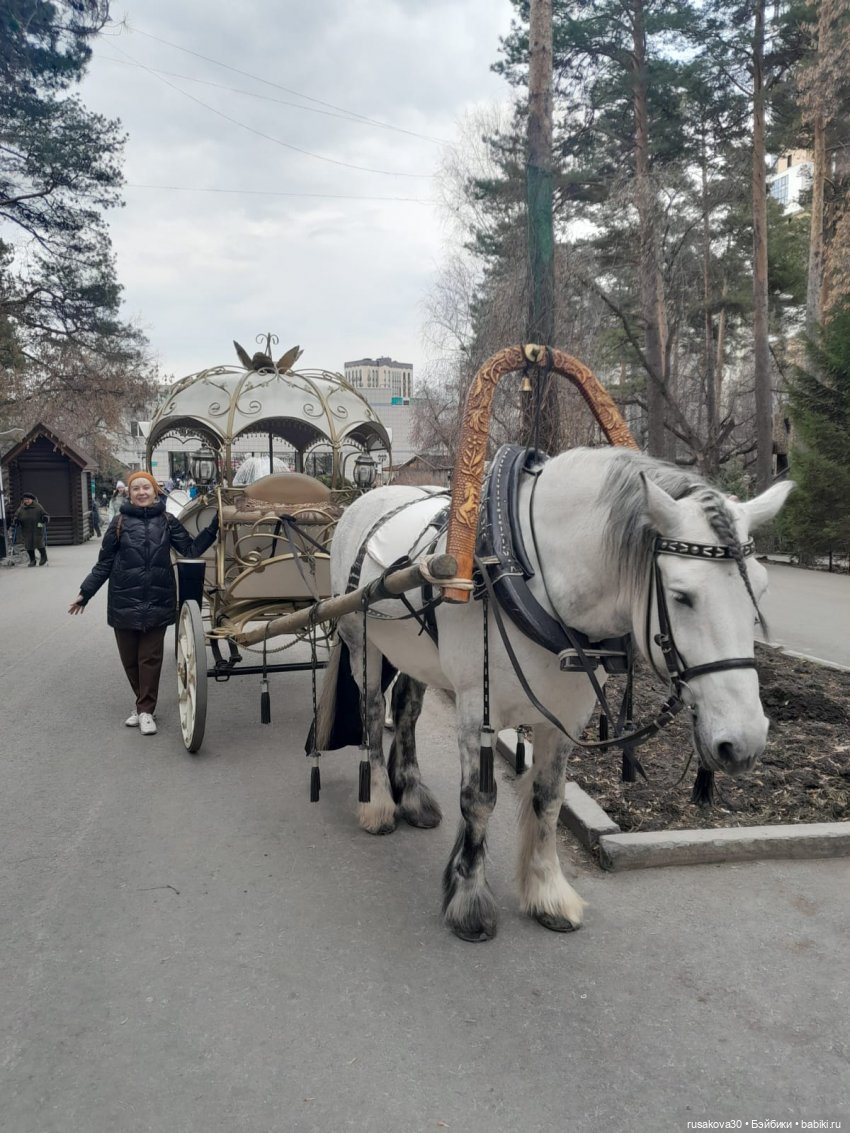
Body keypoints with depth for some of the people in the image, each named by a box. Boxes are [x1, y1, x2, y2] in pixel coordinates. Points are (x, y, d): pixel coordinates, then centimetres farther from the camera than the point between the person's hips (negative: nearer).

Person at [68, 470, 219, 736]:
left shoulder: (167, 521, 2)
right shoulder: (120, 522, -1)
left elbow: (192, 549, 1)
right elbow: (105, 562, 4)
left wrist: (214, 526, -8)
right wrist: (85, 592, 4)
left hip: (157, 600, 0)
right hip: (124, 601, 0)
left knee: (150, 657, 2)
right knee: (129, 657, 8)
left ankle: (145, 710, 13)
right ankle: (143, 703, 27)